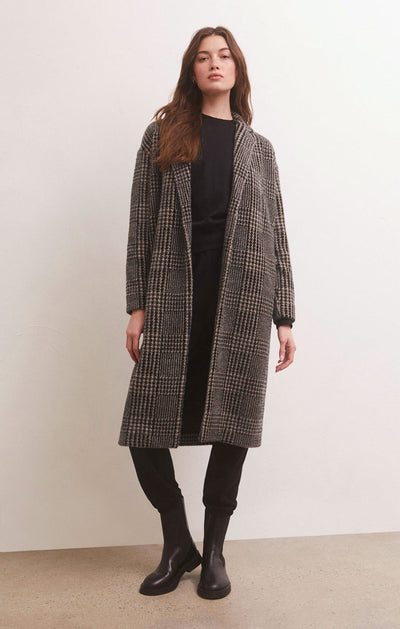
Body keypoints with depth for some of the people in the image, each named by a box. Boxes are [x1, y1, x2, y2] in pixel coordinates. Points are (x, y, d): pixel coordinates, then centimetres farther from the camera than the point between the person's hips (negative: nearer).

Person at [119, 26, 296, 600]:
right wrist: (137, 306, -2)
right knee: (145, 428, -2)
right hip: (174, 300, 0)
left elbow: (276, 235, 11)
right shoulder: (162, 135, 11)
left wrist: (284, 316, 4)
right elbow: (142, 224, 5)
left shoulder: (258, 148, 15)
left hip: (243, 302, 1)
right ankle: (178, 545, 21)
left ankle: (214, 550, 23)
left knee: (233, 424, 3)